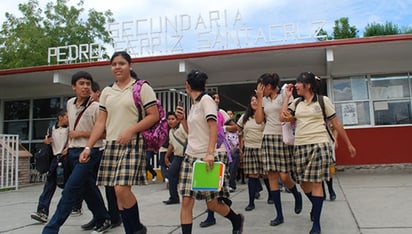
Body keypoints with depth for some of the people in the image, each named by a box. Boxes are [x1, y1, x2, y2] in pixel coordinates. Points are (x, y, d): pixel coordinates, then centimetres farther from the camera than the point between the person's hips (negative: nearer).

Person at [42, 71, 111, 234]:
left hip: (89, 152, -7)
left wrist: (81, 133, -14)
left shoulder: (96, 107, -11)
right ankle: (103, 220, 29)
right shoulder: (70, 103, 9)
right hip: (73, 152, 7)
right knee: (88, 189, 14)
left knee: (71, 189, -10)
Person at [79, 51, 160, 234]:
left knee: (122, 188, -16)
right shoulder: (106, 91, 15)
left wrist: (131, 131, -18)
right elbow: (101, 122, 13)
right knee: (118, 192, 5)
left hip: (133, 144, -6)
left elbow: (154, 116, -7)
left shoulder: (142, 87, 0)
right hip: (111, 145, 6)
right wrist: (88, 146, 4)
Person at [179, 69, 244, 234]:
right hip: (190, 157, 7)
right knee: (186, 201, -4)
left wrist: (210, 153, -26)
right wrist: (182, 119, 13)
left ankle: (237, 220, 30)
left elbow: (213, 128, -18)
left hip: (205, 158, -7)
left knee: (212, 203, 4)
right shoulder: (194, 104, 16)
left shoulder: (206, 100, -9)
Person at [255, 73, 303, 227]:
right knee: (272, 176, 0)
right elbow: (258, 120, 4)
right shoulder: (264, 100, 14)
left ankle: (297, 196, 29)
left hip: (283, 137, -4)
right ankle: (279, 215, 8)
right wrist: (259, 99, 3)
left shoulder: (284, 97, -1)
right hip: (268, 138, 5)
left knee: (284, 176, -7)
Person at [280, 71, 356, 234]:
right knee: (304, 183, 9)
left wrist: (349, 144, 7)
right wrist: (287, 96, 3)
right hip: (300, 146, 4)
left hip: (319, 145, -4)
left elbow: (336, 123, 5)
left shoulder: (323, 100, 2)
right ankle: (316, 206, 39)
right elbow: (283, 118, -2)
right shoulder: (296, 102, 11)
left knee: (316, 182, -4)